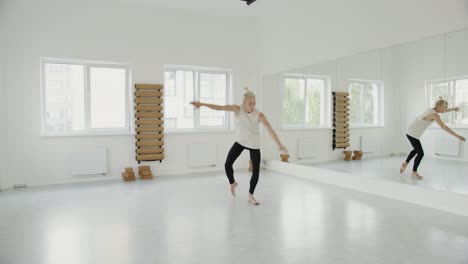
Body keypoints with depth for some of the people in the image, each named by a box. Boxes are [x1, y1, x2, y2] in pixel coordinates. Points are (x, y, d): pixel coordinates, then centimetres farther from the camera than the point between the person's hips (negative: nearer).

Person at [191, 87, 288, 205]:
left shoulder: (259, 115, -23)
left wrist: (279, 144, -35)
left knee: (256, 172, -5)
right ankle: (233, 183, 25)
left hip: (254, 144, -1)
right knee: (227, 164, -8)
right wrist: (201, 104, -25)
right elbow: (219, 107, -20)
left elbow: (270, 130, -27)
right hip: (241, 141, 2)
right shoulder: (237, 108, -17)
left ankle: (251, 196, 18)